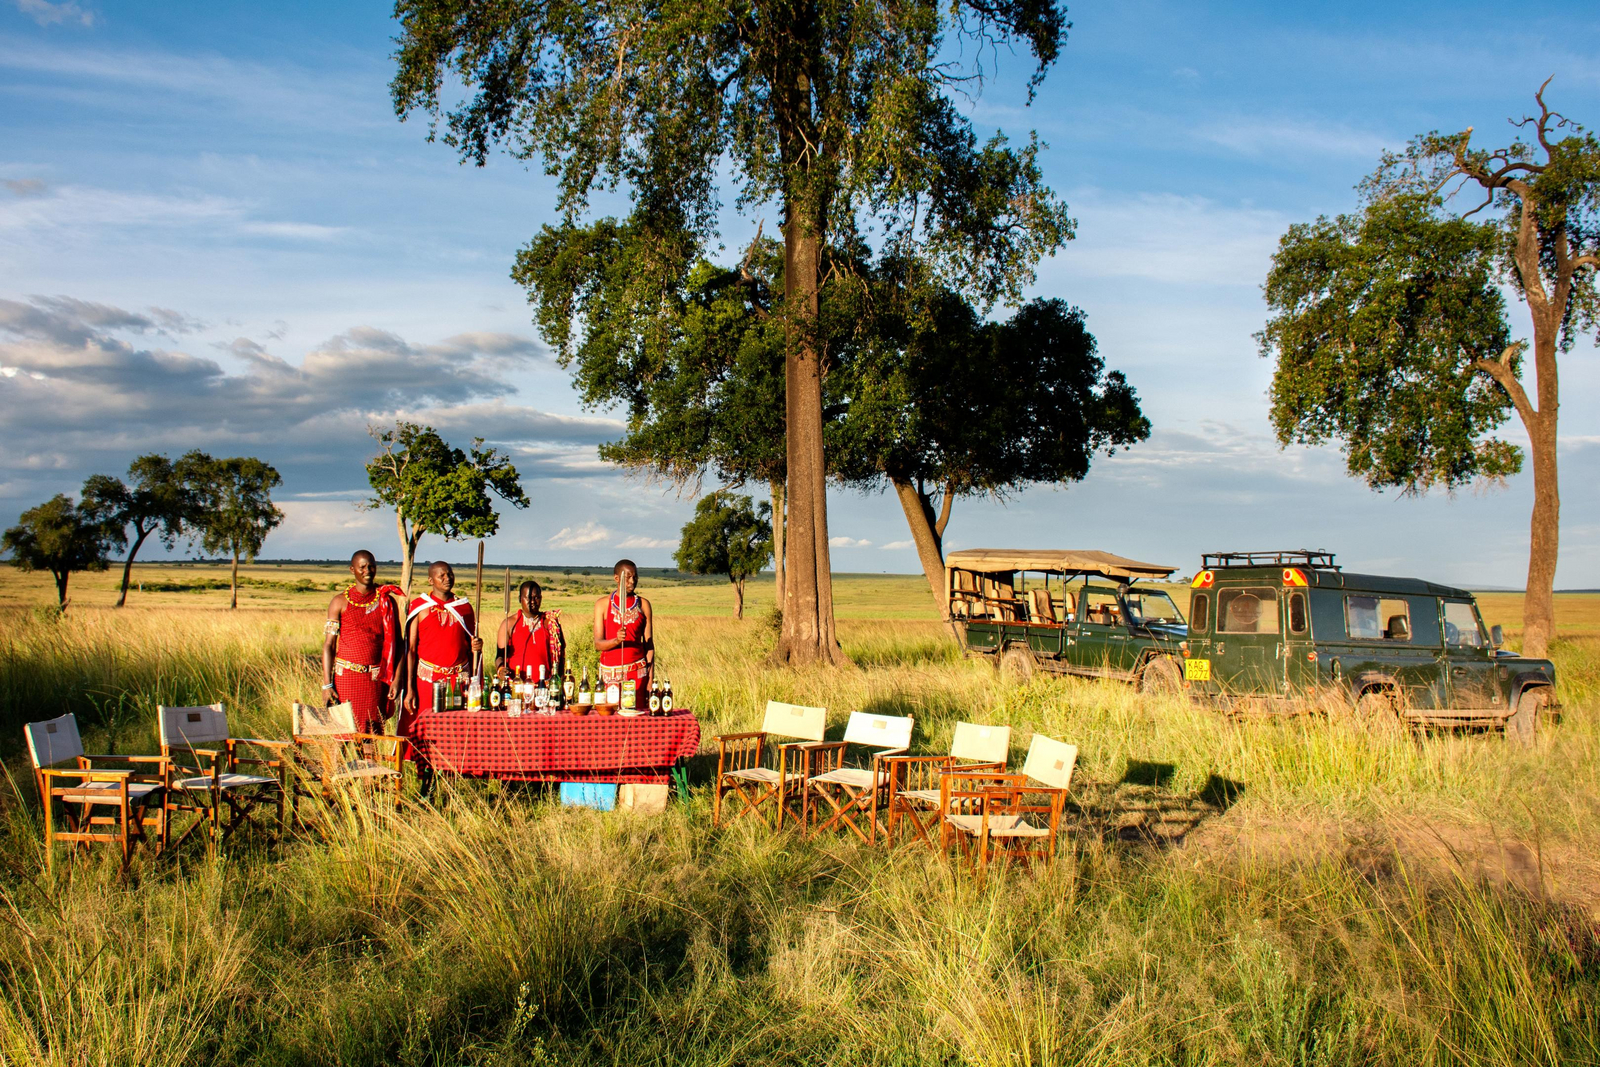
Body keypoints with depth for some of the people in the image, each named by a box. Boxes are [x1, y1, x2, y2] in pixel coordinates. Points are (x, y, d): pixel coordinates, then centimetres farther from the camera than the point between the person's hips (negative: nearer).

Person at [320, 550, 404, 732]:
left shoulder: (387, 602, 6)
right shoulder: (341, 602, 3)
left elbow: (396, 643, 6)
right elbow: (328, 644, 1)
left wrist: (397, 679, -4)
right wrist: (327, 685, -7)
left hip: (377, 679, 1)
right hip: (346, 676, -1)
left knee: (373, 733, 2)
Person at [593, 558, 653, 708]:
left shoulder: (643, 604, 6)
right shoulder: (603, 604, 1)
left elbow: (649, 645, 4)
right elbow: (598, 645, -4)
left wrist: (650, 680, -2)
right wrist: (616, 640, -25)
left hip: (637, 671, 1)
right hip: (610, 672, -1)